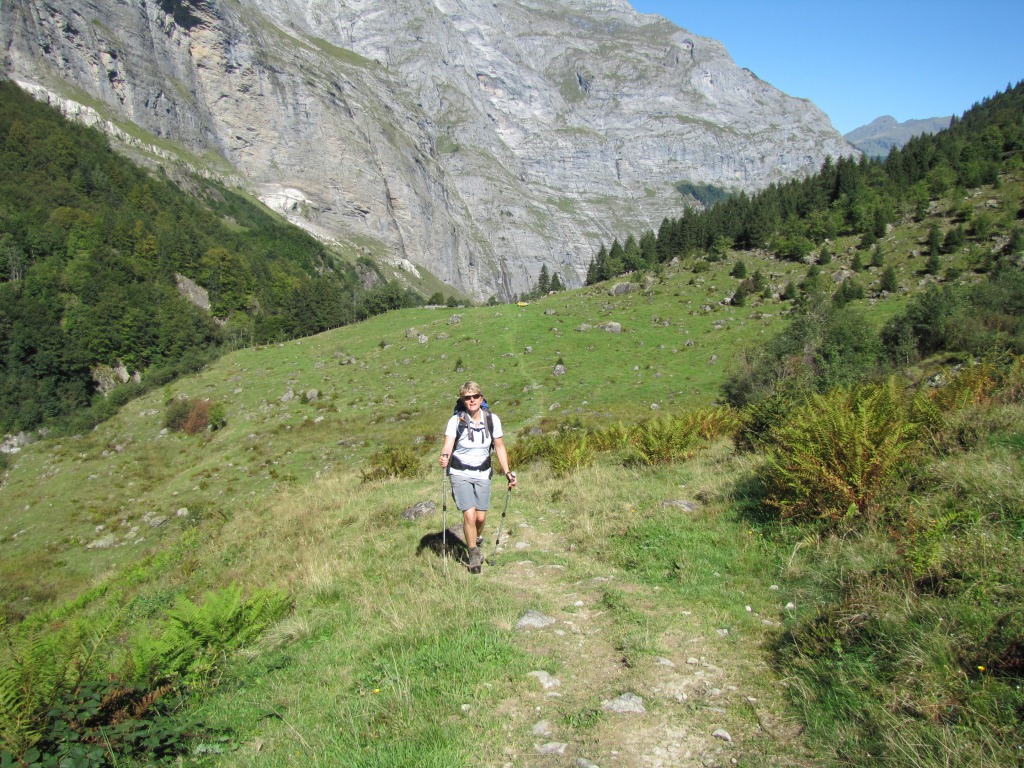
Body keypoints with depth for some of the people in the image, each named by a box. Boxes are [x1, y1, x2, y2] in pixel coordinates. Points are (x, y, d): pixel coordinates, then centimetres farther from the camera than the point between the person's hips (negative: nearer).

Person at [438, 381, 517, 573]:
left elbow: (499, 447, 3)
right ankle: (474, 555, 9)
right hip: (460, 474, -3)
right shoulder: (456, 420, -14)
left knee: (481, 517, 5)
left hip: (483, 474, 3)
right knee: (469, 515, -13)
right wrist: (444, 457, -46)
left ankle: (477, 539, 41)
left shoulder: (492, 419, -5)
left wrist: (507, 472, -4)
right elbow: (448, 443, -24)